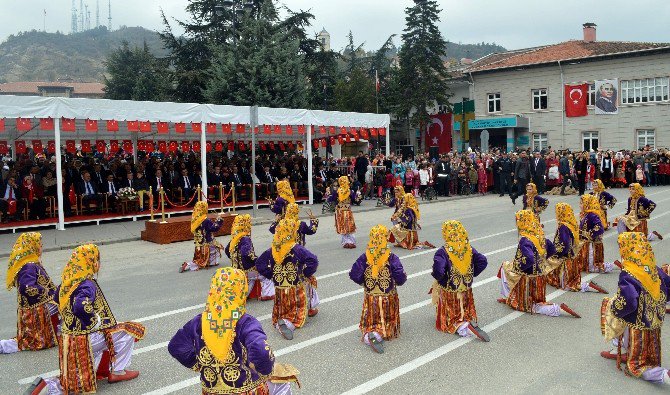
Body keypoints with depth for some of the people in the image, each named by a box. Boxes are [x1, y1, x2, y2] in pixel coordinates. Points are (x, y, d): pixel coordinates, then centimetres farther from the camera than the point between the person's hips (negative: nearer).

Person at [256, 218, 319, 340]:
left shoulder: (272, 250, -1)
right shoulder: (297, 249, -14)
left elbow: (259, 264, 5)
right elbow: (313, 261, -23)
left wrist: (272, 275, 9)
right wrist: (305, 274, -8)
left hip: (279, 290, 4)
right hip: (296, 289, -3)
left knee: (279, 312, 19)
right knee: (298, 314, 5)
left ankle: (278, 323, -13)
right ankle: (289, 323, -25)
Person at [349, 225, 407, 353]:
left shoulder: (364, 257, -11)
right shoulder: (392, 258, -17)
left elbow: (354, 275, -11)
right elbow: (400, 278, -19)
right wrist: (403, 277, 5)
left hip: (370, 298, 2)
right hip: (388, 298, -2)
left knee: (370, 322, 19)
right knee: (387, 322, 13)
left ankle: (368, 334, -13)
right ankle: (379, 334, -18)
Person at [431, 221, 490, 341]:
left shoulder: (443, 252, -22)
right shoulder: (469, 249, -6)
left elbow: (438, 271, -34)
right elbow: (483, 262, -9)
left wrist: (440, 279, -12)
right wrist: (472, 275, 3)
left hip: (448, 292, -4)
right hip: (466, 291, 4)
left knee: (448, 320, 9)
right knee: (467, 313, 26)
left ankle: (461, 327, -19)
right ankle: (470, 322, -6)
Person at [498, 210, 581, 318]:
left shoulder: (525, 240, -25)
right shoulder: (539, 235, -1)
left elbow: (529, 260, -36)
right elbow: (552, 250, 12)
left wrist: (517, 267, -19)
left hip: (529, 279, -8)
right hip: (540, 275, 8)